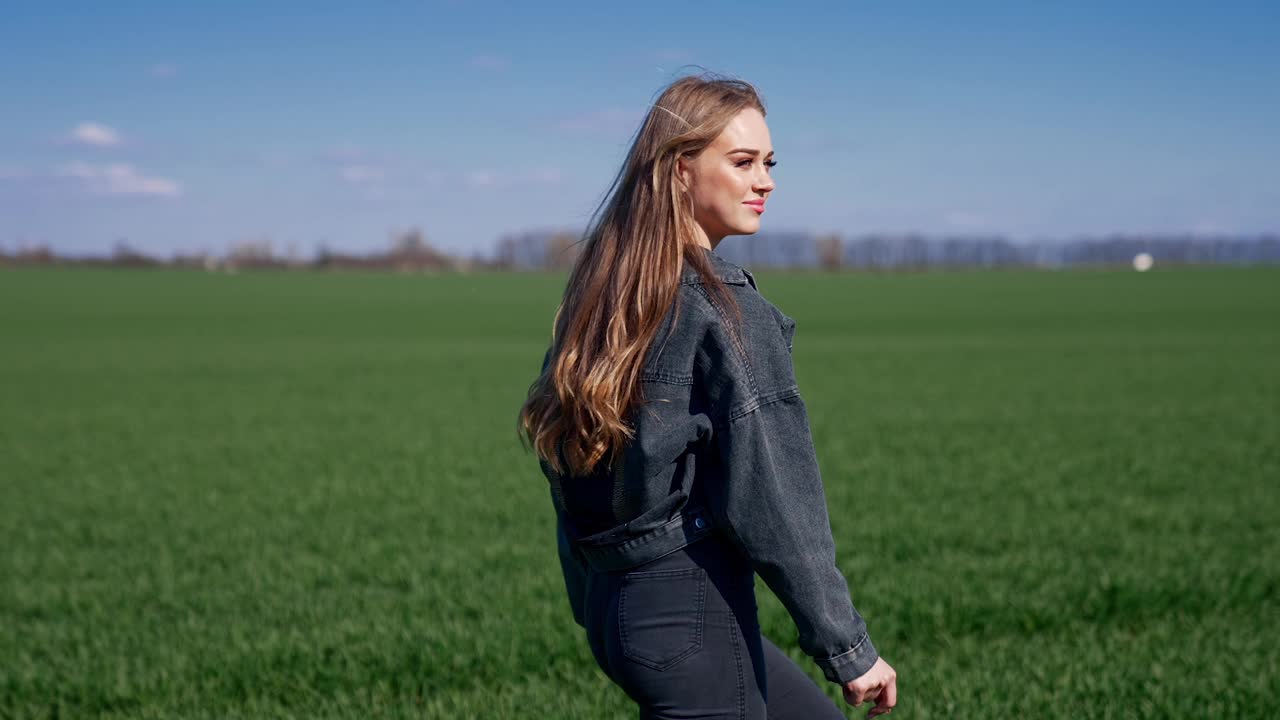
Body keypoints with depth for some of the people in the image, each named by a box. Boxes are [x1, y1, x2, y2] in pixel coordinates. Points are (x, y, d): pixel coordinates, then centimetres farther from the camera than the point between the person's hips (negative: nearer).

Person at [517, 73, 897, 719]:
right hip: (692, 611, -9)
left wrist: (591, 605, 22)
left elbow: (567, 471, 15)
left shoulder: (599, 296, 9)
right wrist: (846, 647, -12)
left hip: (615, 601, 9)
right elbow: (770, 495, -18)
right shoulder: (723, 308, -16)